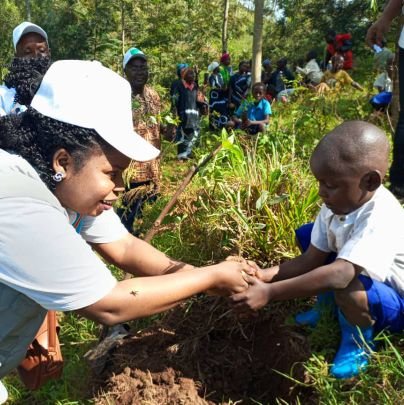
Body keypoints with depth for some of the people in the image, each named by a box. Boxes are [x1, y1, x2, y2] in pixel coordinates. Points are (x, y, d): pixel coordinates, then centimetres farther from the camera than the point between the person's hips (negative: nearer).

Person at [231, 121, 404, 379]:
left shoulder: (380, 218, -37)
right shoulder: (336, 204, -11)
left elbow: (340, 275, -49)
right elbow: (310, 260, -10)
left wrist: (269, 293, -49)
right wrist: (264, 275, -25)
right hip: (371, 282, 8)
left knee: (347, 289, -39)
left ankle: (357, 343, -5)